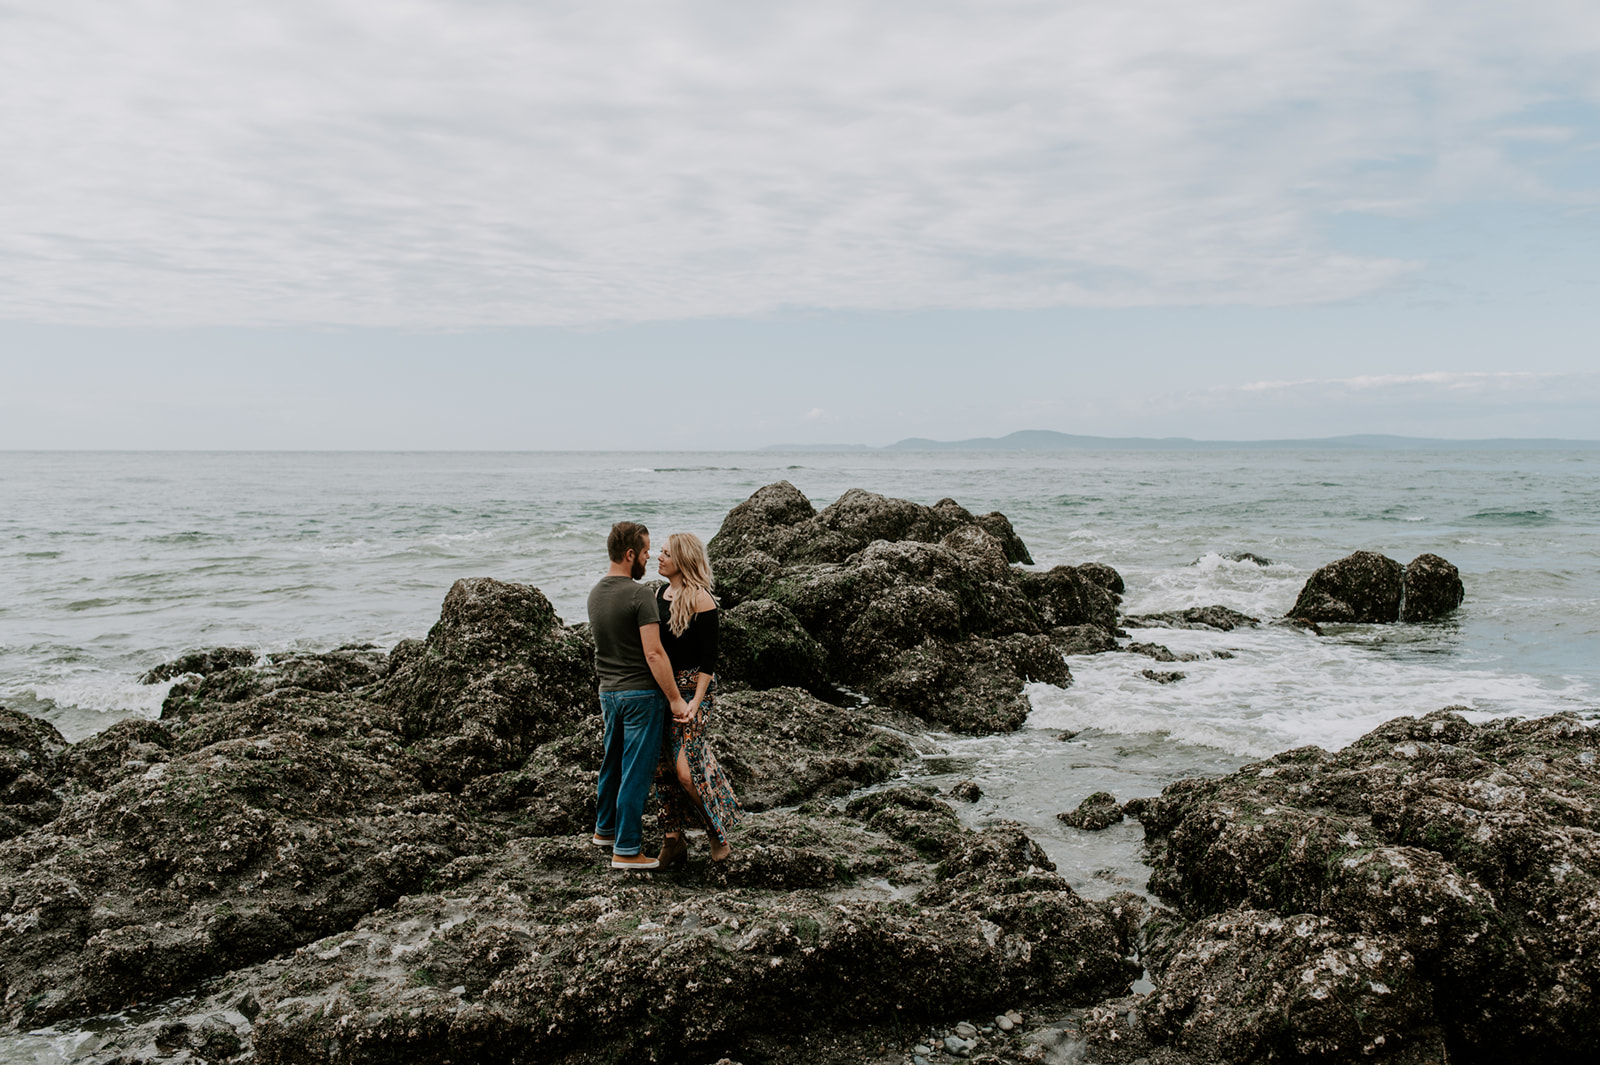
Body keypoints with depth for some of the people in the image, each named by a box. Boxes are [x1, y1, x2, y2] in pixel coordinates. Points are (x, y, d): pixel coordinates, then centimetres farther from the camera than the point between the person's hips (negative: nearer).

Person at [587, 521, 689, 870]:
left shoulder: (595, 593, 7)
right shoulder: (639, 594, -18)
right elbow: (653, 653, -22)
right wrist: (675, 698, -17)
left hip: (608, 691, 8)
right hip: (640, 692, -8)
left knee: (612, 762, 22)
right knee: (636, 770, -1)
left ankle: (605, 828, 38)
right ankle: (626, 849, 4)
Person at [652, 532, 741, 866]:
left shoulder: (700, 599, -12)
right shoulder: (659, 593, 10)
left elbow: (709, 656, -14)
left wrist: (696, 701, -20)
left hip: (692, 687, -7)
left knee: (686, 769, -12)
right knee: (663, 767, 8)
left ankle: (719, 834, 7)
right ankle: (674, 840, 20)